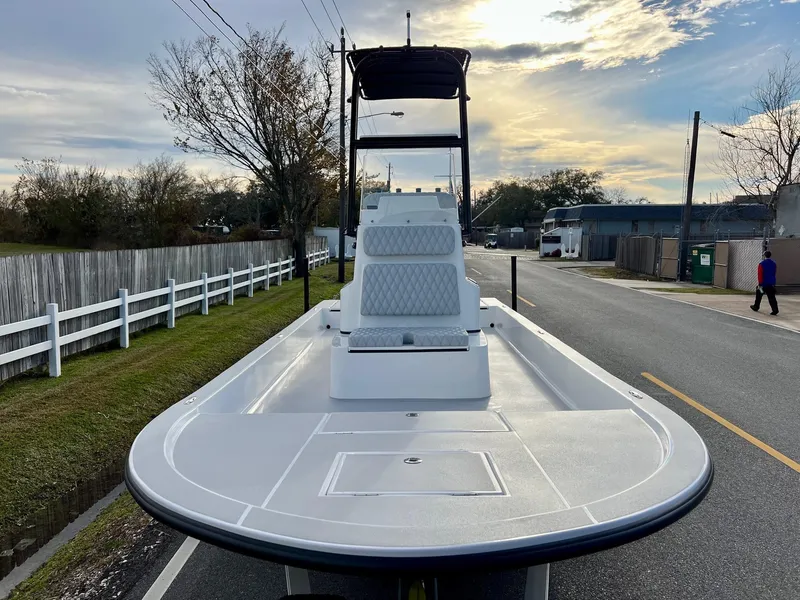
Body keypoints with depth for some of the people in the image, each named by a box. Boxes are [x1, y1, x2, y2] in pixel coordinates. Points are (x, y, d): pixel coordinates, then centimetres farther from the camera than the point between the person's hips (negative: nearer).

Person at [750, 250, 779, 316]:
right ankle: (775, 309, -11)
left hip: (763, 283, -4)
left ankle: (756, 307, 29)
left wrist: (760, 284, -13)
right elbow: (775, 274, 15)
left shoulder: (761, 264, -11)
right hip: (771, 284, 4)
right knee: (771, 297, 0)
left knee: (759, 295, 16)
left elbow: (760, 275, -15)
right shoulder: (774, 264, 6)